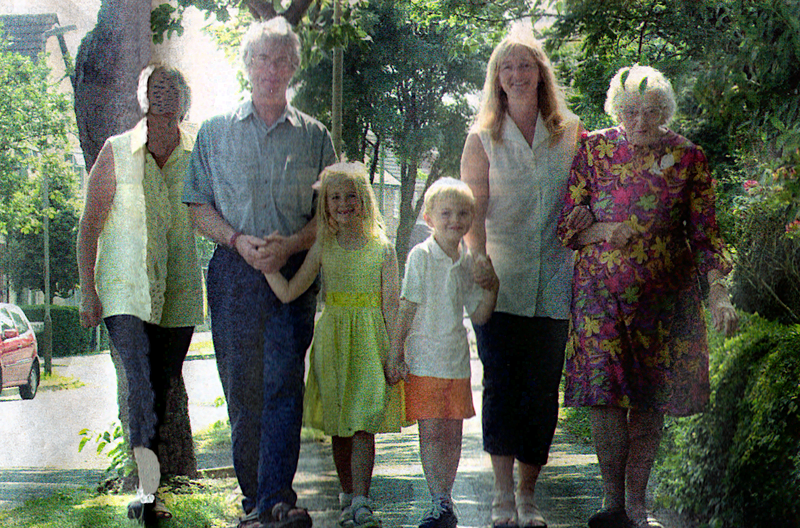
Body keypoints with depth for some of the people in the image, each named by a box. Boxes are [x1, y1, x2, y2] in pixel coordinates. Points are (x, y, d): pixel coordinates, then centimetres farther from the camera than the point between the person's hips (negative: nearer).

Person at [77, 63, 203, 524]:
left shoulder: (197, 156, 7)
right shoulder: (117, 152, 1)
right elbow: (90, 225, 2)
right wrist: (88, 290, -5)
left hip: (179, 295, 3)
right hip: (126, 291, -3)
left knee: (162, 389, 7)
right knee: (141, 384, -17)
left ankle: (150, 487, 18)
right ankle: (148, 489, -23)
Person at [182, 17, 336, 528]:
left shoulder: (314, 136, 11)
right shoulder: (215, 132, 12)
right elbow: (199, 206, 9)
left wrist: (288, 245, -9)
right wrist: (238, 241, -9)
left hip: (294, 273, -1)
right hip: (234, 271, 1)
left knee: (284, 385, -13)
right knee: (242, 389, 1)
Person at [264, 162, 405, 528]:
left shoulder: (381, 249, 0)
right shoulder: (323, 248, 5)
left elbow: (391, 306, 0)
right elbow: (288, 293, -1)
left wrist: (393, 355, -5)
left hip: (371, 344, -2)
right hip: (333, 341, 3)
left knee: (363, 423, -9)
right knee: (339, 428, 8)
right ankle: (348, 497, 20)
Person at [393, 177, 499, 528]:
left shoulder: (470, 261, 8)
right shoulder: (421, 256, -6)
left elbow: (478, 315, 11)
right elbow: (408, 308, -6)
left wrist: (492, 286, -5)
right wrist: (396, 351, -10)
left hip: (457, 359, 5)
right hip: (425, 358, -5)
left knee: (453, 434, 7)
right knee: (431, 433, -6)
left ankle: (444, 498, 16)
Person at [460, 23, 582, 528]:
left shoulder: (569, 133, 10)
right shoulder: (483, 139, 6)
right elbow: (473, 211, 0)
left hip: (553, 283, 2)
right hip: (501, 279, -1)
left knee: (542, 390, 1)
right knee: (501, 383, -8)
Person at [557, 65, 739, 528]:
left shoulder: (688, 157, 1)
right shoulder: (593, 150, 2)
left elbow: (705, 233, 2)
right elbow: (567, 225, 4)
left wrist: (719, 294, -8)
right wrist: (614, 232, -14)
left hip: (667, 290, 0)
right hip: (602, 288, 0)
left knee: (650, 400, 1)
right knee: (607, 393, -9)